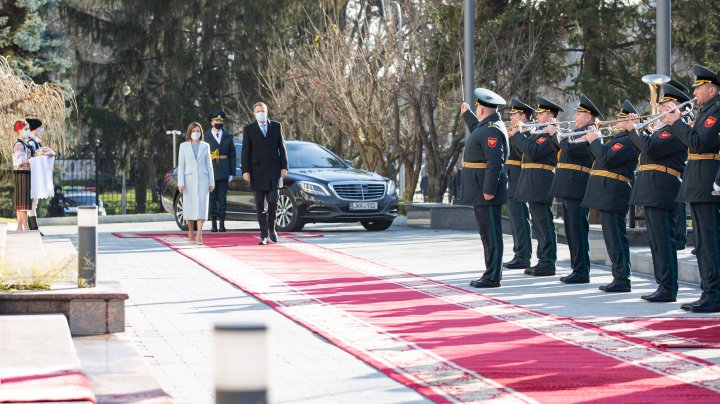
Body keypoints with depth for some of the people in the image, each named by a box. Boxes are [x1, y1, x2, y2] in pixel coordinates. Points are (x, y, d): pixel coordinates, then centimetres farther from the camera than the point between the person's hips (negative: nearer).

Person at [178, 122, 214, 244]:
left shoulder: (205, 146, 9)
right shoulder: (184, 146, 6)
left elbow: (209, 165, 11)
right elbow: (181, 165, 3)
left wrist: (211, 182, 6)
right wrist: (180, 183, -5)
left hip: (202, 179, 0)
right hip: (189, 179, 0)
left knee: (201, 205, -10)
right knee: (189, 206, 2)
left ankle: (199, 235, -18)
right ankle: (190, 234, 14)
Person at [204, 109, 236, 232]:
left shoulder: (228, 137, 10)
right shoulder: (206, 137, 4)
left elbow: (232, 156, 9)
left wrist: (231, 173, 2)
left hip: (224, 173, 1)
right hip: (210, 172, -1)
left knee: (222, 198, 1)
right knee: (212, 198, 0)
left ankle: (222, 223, 4)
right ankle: (214, 224, 3)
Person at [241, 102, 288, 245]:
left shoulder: (276, 126, 7)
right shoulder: (249, 129, 3)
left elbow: (281, 147, 8)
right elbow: (245, 152, 1)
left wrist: (284, 166, 1)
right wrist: (245, 171, -7)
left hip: (274, 171, 1)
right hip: (257, 172, -1)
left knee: (273, 201, -5)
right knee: (260, 205, 1)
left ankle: (271, 228, 17)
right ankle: (264, 235, 4)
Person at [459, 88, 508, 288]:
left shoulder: (492, 130, -17)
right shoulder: (487, 126, 15)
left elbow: (495, 162, -24)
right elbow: (477, 130, 42)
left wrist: (489, 190, -26)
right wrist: (467, 114, 52)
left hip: (486, 188, -11)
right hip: (481, 188, 11)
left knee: (491, 233, -7)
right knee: (487, 233, 15)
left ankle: (492, 277, -6)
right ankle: (492, 272, 22)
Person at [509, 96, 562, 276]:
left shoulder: (550, 134, -13)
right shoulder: (538, 132, 17)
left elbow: (532, 152, -22)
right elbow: (525, 150, 17)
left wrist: (516, 136, -12)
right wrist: (515, 137, 5)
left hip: (540, 184, -10)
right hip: (532, 185, 10)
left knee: (544, 224, -6)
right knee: (539, 224, 13)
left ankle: (548, 264, -4)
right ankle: (543, 260, 19)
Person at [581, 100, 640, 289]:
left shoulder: (628, 140, -14)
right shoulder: (618, 137, 18)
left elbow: (606, 159, -21)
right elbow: (603, 155, 24)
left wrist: (594, 141, -9)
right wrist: (593, 141, 12)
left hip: (613, 193, -10)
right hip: (607, 193, 10)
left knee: (615, 236, -9)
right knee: (612, 235, 12)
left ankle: (622, 278, -7)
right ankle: (620, 275, 17)